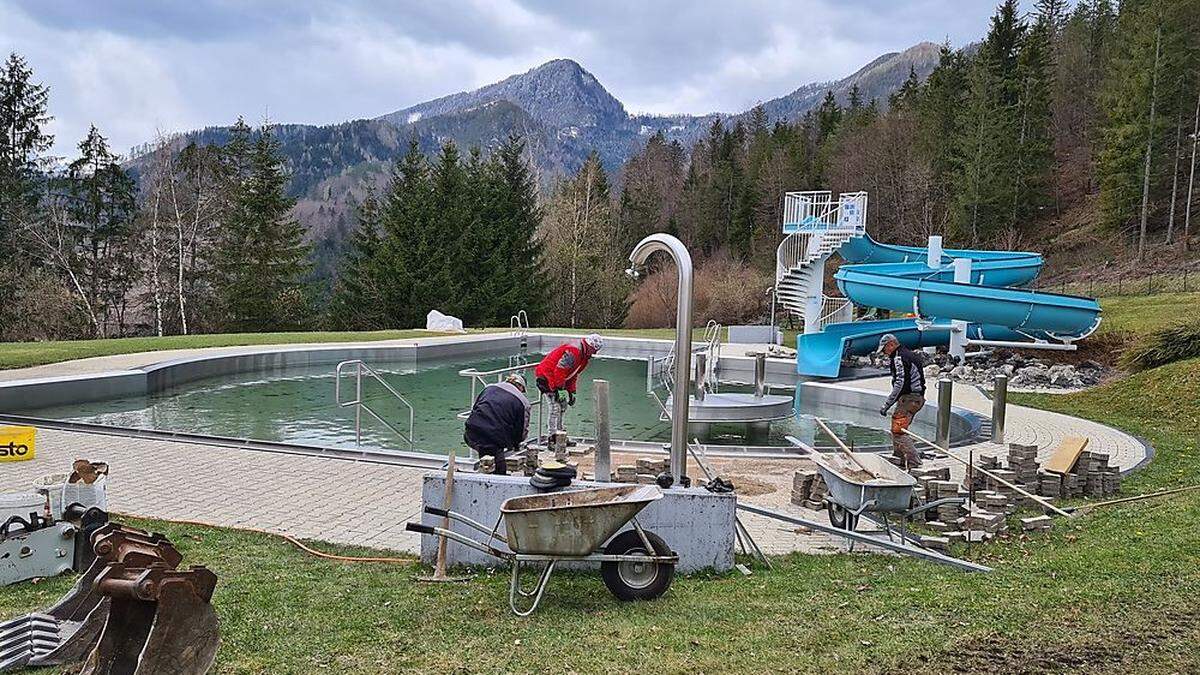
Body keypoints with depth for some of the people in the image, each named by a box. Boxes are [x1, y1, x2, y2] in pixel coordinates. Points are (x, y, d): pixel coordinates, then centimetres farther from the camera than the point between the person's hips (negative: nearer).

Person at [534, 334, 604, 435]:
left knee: (564, 404, 13)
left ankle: (559, 430, 22)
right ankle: (553, 434, -13)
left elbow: (573, 374, 16)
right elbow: (559, 370, -28)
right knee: (556, 404, -16)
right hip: (546, 376, -11)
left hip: (557, 377, 11)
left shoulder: (584, 354, 9)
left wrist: (571, 392, 12)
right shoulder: (573, 350, -25)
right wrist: (560, 389, -26)